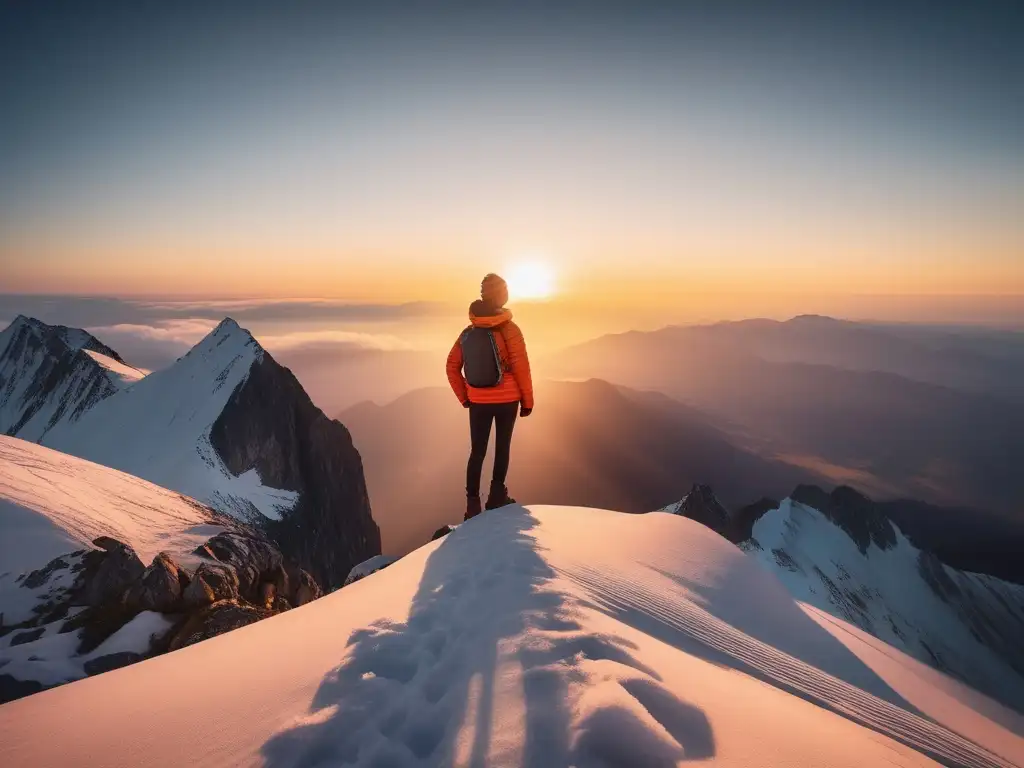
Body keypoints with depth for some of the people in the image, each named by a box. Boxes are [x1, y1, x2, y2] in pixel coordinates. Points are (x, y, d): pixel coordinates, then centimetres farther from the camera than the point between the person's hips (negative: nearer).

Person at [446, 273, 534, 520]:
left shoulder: (468, 332, 2)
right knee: (502, 447, 12)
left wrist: (464, 398, 10)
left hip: (478, 402, 3)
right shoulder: (509, 329, -11)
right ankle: (497, 496, 19)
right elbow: (521, 368, -12)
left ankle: (473, 503, 5)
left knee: (477, 451, 8)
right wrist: (527, 400, -2)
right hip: (507, 400, -3)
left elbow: (452, 367, 3)